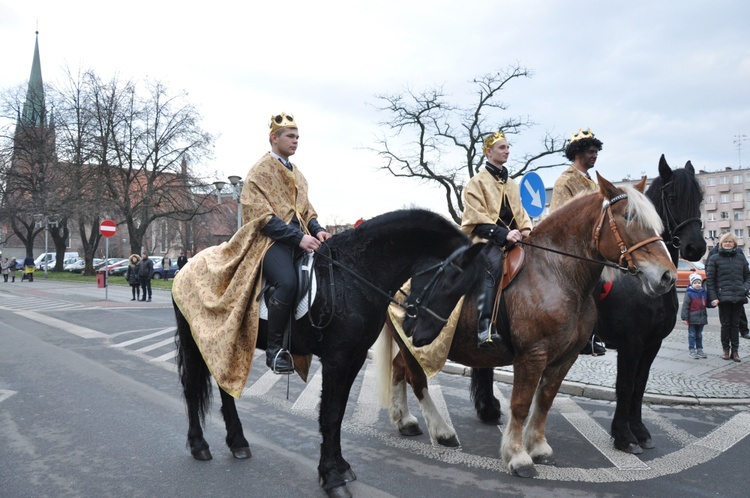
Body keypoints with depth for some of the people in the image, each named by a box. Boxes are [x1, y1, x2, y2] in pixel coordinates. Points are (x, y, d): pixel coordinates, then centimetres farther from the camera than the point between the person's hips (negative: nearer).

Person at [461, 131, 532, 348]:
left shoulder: (512, 184, 23)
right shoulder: (477, 181, 2)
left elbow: (520, 212, 23)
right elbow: (477, 219, -8)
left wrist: (525, 229, 1)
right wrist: (503, 234, -20)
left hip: (512, 238, 7)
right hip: (486, 239, -7)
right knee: (492, 265, -33)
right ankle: (485, 328, -40)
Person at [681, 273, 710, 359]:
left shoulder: (704, 293, 5)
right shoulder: (689, 293, -12)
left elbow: (707, 304, 17)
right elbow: (685, 306, -13)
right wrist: (685, 318, -15)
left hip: (701, 318, 5)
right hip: (692, 319, -5)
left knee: (699, 335, 15)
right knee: (692, 335, 1)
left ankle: (699, 350, 23)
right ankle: (692, 350, 7)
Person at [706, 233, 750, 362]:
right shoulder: (714, 259, 1)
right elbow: (709, 279, -1)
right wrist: (713, 297, -8)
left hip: (739, 297, 3)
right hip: (724, 297, -3)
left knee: (735, 324, 8)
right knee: (725, 324, 3)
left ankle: (735, 350, 14)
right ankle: (726, 350, 14)